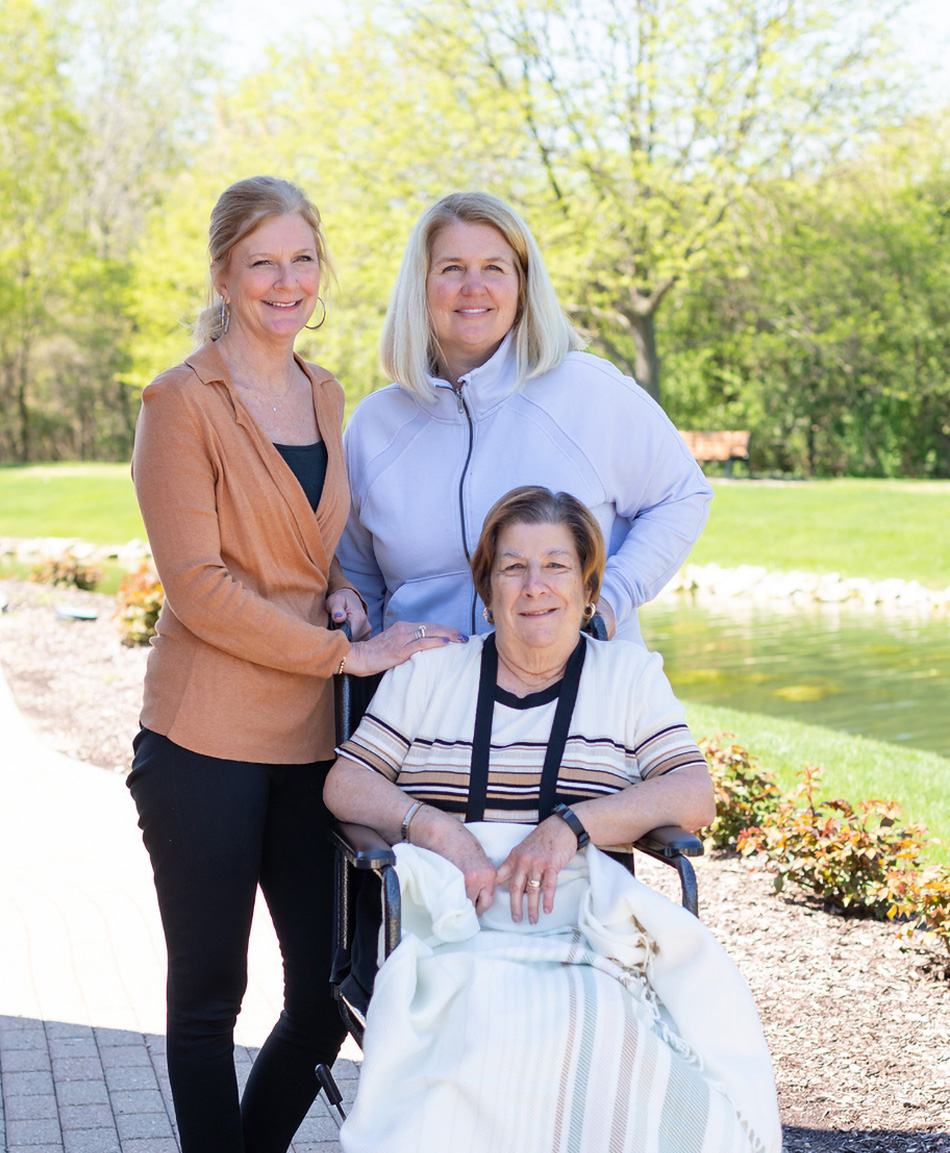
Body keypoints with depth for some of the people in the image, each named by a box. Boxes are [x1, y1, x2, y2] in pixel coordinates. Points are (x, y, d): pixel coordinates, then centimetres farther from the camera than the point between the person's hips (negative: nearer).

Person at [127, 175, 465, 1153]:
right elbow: (199, 587, -14)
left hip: (311, 736, 6)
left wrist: (342, 589, 4)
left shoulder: (325, 398, 13)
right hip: (207, 741, -6)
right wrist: (346, 653, -15)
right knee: (209, 994, 6)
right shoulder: (182, 401, -8)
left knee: (331, 987, 9)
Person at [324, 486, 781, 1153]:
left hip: (587, 934, 0)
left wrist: (572, 825, -12)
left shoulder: (631, 675, 17)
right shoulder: (427, 677, 19)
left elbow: (694, 798, 4)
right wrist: (433, 826, -8)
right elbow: (343, 784, 12)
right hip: (451, 933, 0)